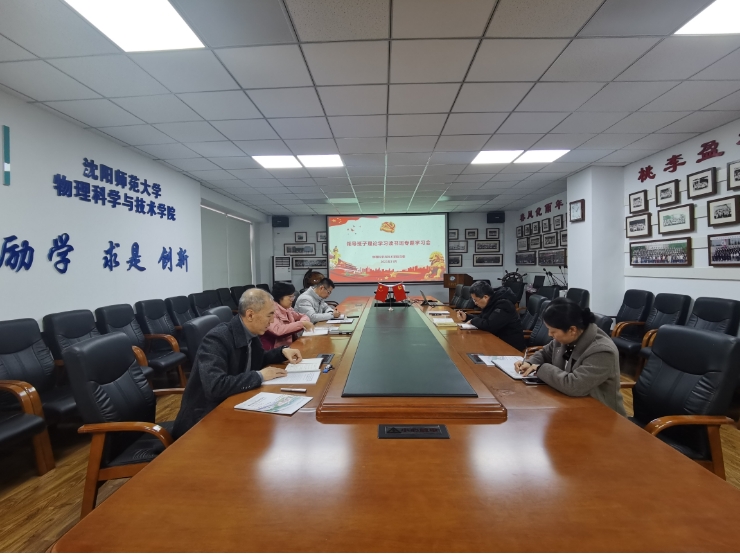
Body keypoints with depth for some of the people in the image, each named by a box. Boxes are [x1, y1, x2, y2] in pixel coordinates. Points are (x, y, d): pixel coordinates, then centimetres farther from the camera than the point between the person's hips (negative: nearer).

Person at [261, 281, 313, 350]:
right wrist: (301, 323, -24)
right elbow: (278, 330, -30)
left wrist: (304, 322, -6)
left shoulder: (288, 308, 8)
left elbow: (303, 316, 18)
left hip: (291, 345, 8)